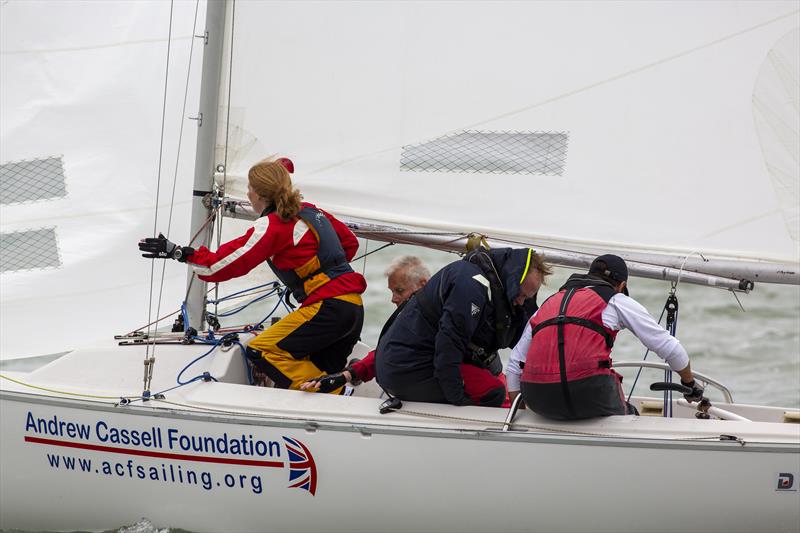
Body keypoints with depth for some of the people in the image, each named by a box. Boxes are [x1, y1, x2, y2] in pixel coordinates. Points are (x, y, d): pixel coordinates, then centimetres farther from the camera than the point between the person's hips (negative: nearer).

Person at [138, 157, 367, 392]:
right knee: (321, 375, 17)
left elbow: (223, 265, -12)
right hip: (355, 310, 9)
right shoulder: (311, 211, 16)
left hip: (327, 308, -9)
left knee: (262, 352, -8)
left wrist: (178, 252, -6)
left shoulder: (272, 225, -9)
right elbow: (350, 242, 29)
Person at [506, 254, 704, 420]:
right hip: (589, 395, -4)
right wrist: (690, 383, 36)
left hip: (538, 398, 4)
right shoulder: (617, 301, 16)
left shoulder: (548, 303, 27)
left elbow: (515, 362, 23)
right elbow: (669, 347, 20)